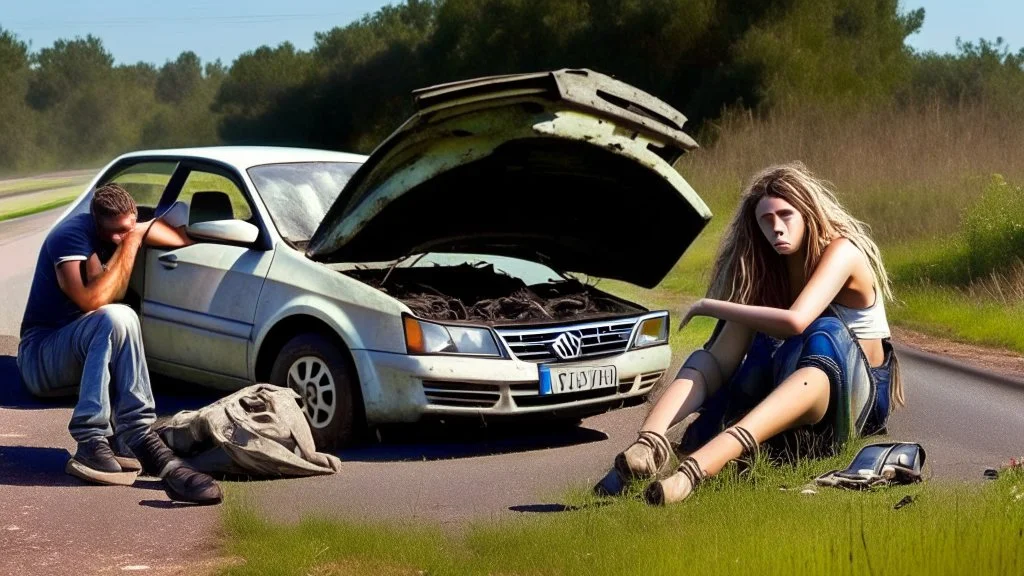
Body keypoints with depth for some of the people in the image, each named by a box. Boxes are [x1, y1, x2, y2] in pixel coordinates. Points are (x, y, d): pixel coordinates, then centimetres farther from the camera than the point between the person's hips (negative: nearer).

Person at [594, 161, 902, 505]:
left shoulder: (842, 251, -13)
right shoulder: (767, 270, 5)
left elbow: (795, 321, -31)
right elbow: (720, 360, -2)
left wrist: (711, 306, -23)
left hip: (860, 391, -6)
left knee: (823, 340, -40)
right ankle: (649, 444, -50)